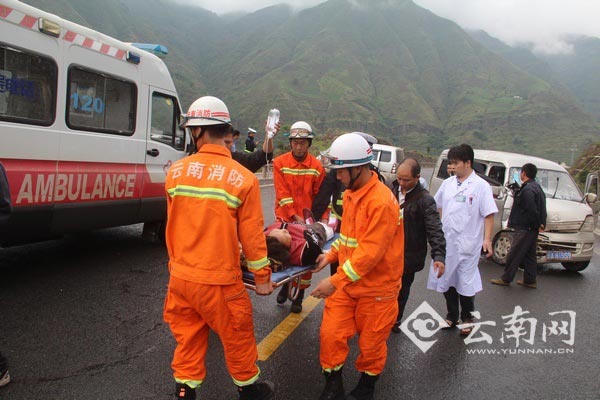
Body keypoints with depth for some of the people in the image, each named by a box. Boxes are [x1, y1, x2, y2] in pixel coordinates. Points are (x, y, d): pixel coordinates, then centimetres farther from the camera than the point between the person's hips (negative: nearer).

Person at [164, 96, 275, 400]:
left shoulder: (176, 171, -5)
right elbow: (251, 235, -10)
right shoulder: (244, 178, -15)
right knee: (237, 337, 17)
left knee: (188, 339, 20)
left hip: (180, 276, 3)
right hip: (220, 281, -3)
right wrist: (262, 277, 2)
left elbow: (172, 227, 7)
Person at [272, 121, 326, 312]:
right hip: (285, 217, 0)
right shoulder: (280, 163, -5)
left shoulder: (316, 166, -2)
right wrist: (295, 216, -17)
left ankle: (299, 295, 19)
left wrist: (323, 218, -6)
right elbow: (282, 194, -11)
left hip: (308, 219, 1)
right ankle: (286, 284, 34)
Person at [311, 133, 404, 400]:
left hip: (376, 288, -6)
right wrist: (331, 254, 2)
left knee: (371, 342, 13)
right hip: (347, 281, 7)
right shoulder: (350, 194, 4)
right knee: (331, 333, 5)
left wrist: (335, 282, -26)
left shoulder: (382, 202, -25)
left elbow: (369, 252, -27)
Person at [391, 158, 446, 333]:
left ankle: (395, 320, 33)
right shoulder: (393, 190, 1)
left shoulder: (425, 200, -16)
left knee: (401, 289, 13)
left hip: (408, 255, -4)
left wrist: (439, 256, -30)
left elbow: (435, 230, -20)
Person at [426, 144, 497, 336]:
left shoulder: (481, 186, -9)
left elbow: (489, 214, -9)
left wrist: (487, 238, -15)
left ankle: (466, 318, 24)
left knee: (466, 282, 5)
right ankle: (452, 315, 31)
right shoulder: (448, 183, 6)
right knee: (447, 279, 14)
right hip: (446, 241, 5)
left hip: (467, 244, -5)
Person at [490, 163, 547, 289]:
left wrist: (538, 225, -13)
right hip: (532, 229, 10)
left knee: (513, 254, -1)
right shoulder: (536, 187, 14)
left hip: (524, 229, -10)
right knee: (529, 255, 15)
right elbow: (541, 209, 16)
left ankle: (506, 279, 6)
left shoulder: (527, 189, -19)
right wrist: (540, 224, 10)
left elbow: (532, 210, -24)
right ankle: (530, 280, 21)